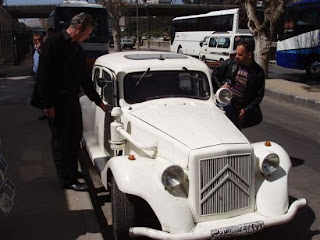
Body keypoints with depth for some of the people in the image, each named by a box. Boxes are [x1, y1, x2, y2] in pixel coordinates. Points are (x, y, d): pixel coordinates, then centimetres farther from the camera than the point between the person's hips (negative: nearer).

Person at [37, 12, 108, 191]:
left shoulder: (78, 49, 11)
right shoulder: (53, 44, -13)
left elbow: (85, 78, 16)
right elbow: (44, 75, -17)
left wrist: (98, 101, 17)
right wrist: (48, 104, -19)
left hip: (73, 99, 8)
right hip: (58, 101, -8)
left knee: (75, 138, 16)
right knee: (61, 140, 1)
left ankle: (72, 170, 33)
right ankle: (67, 180, 10)